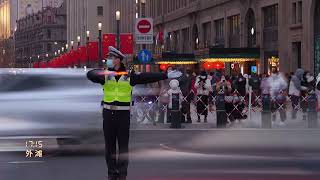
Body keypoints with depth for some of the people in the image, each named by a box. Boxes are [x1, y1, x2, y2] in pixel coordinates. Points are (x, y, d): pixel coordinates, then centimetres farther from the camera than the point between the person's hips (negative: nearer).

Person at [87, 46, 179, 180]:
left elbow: (147, 77, -1)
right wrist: (104, 73, -34)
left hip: (123, 114, -1)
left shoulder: (129, 76, 1)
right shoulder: (105, 75, 1)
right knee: (110, 145, 6)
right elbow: (90, 74, -16)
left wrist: (166, 75, -7)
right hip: (108, 114, 1)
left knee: (123, 144, 2)